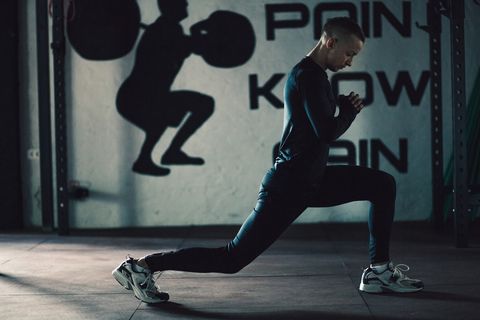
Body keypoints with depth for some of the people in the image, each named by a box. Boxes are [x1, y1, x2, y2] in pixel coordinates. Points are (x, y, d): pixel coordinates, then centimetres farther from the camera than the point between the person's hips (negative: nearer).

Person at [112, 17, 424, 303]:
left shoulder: (311, 74, 15)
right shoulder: (309, 76, -18)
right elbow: (327, 132, -27)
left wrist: (345, 107, 6)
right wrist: (349, 112, -7)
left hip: (311, 179, 10)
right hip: (288, 187, -10)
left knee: (383, 184, 11)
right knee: (233, 258, -8)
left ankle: (379, 271, 12)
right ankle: (142, 266, -1)